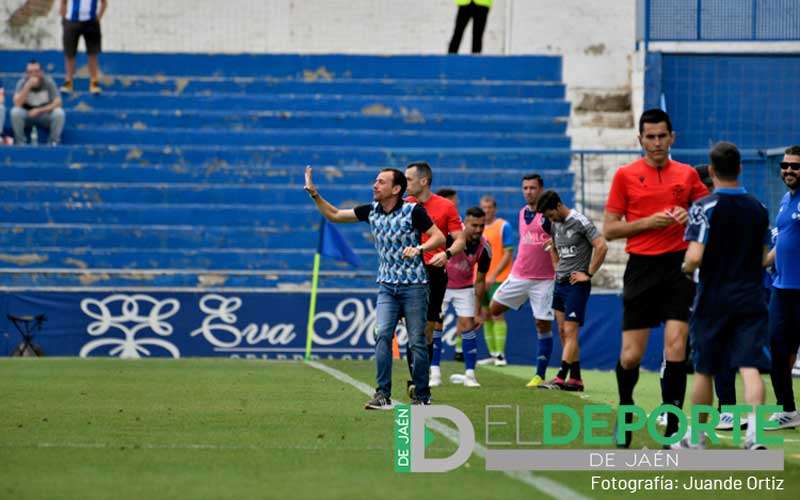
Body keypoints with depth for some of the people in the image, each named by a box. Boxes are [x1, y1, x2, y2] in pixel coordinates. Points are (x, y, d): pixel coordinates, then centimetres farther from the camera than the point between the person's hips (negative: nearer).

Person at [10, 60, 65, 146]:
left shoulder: (48, 82, -12)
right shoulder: (22, 82, -13)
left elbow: (57, 103, -16)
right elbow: (17, 104, -25)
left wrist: (39, 110, -26)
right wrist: (28, 86, -33)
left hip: (46, 115, 0)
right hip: (27, 116, 0)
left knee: (59, 113, -30)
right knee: (15, 112, -31)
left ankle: (54, 142, -13)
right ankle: (20, 142, -15)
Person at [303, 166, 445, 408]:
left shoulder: (413, 211, -10)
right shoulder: (371, 211, 4)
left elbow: (439, 237, -9)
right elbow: (334, 215, 11)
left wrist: (419, 248, -26)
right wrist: (314, 194, 0)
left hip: (414, 285, -4)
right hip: (387, 286, 4)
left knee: (417, 341, -1)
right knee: (382, 335, -13)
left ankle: (422, 396, 10)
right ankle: (383, 395, -15)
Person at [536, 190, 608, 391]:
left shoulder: (580, 222, -12)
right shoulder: (555, 225, 12)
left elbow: (602, 247, -18)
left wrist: (588, 274, -15)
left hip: (576, 284, -9)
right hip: (560, 284, 9)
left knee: (570, 332, -11)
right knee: (563, 332, 7)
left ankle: (561, 378, -15)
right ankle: (575, 378, 11)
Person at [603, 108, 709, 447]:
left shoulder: (687, 175, 8)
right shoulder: (626, 175, 3)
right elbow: (609, 230, 2)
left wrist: (689, 218, -7)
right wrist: (649, 222, -12)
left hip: (678, 268, 0)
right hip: (641, 268, 0)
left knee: (676, 347, -13)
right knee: (631, 356, 1)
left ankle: (672, 427, -7)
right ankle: (625, 410, 29)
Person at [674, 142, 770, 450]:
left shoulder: (704, 207, -11)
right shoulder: (758, 209, 7)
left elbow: (695, 256, -19)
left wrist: (687, 269, 2)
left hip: (713, 300, -3)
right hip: (750, 299, 3)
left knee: (703, 370, 11)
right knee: (750, 367, -6)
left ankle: (697, 436, 23)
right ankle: (753, 430, -24)